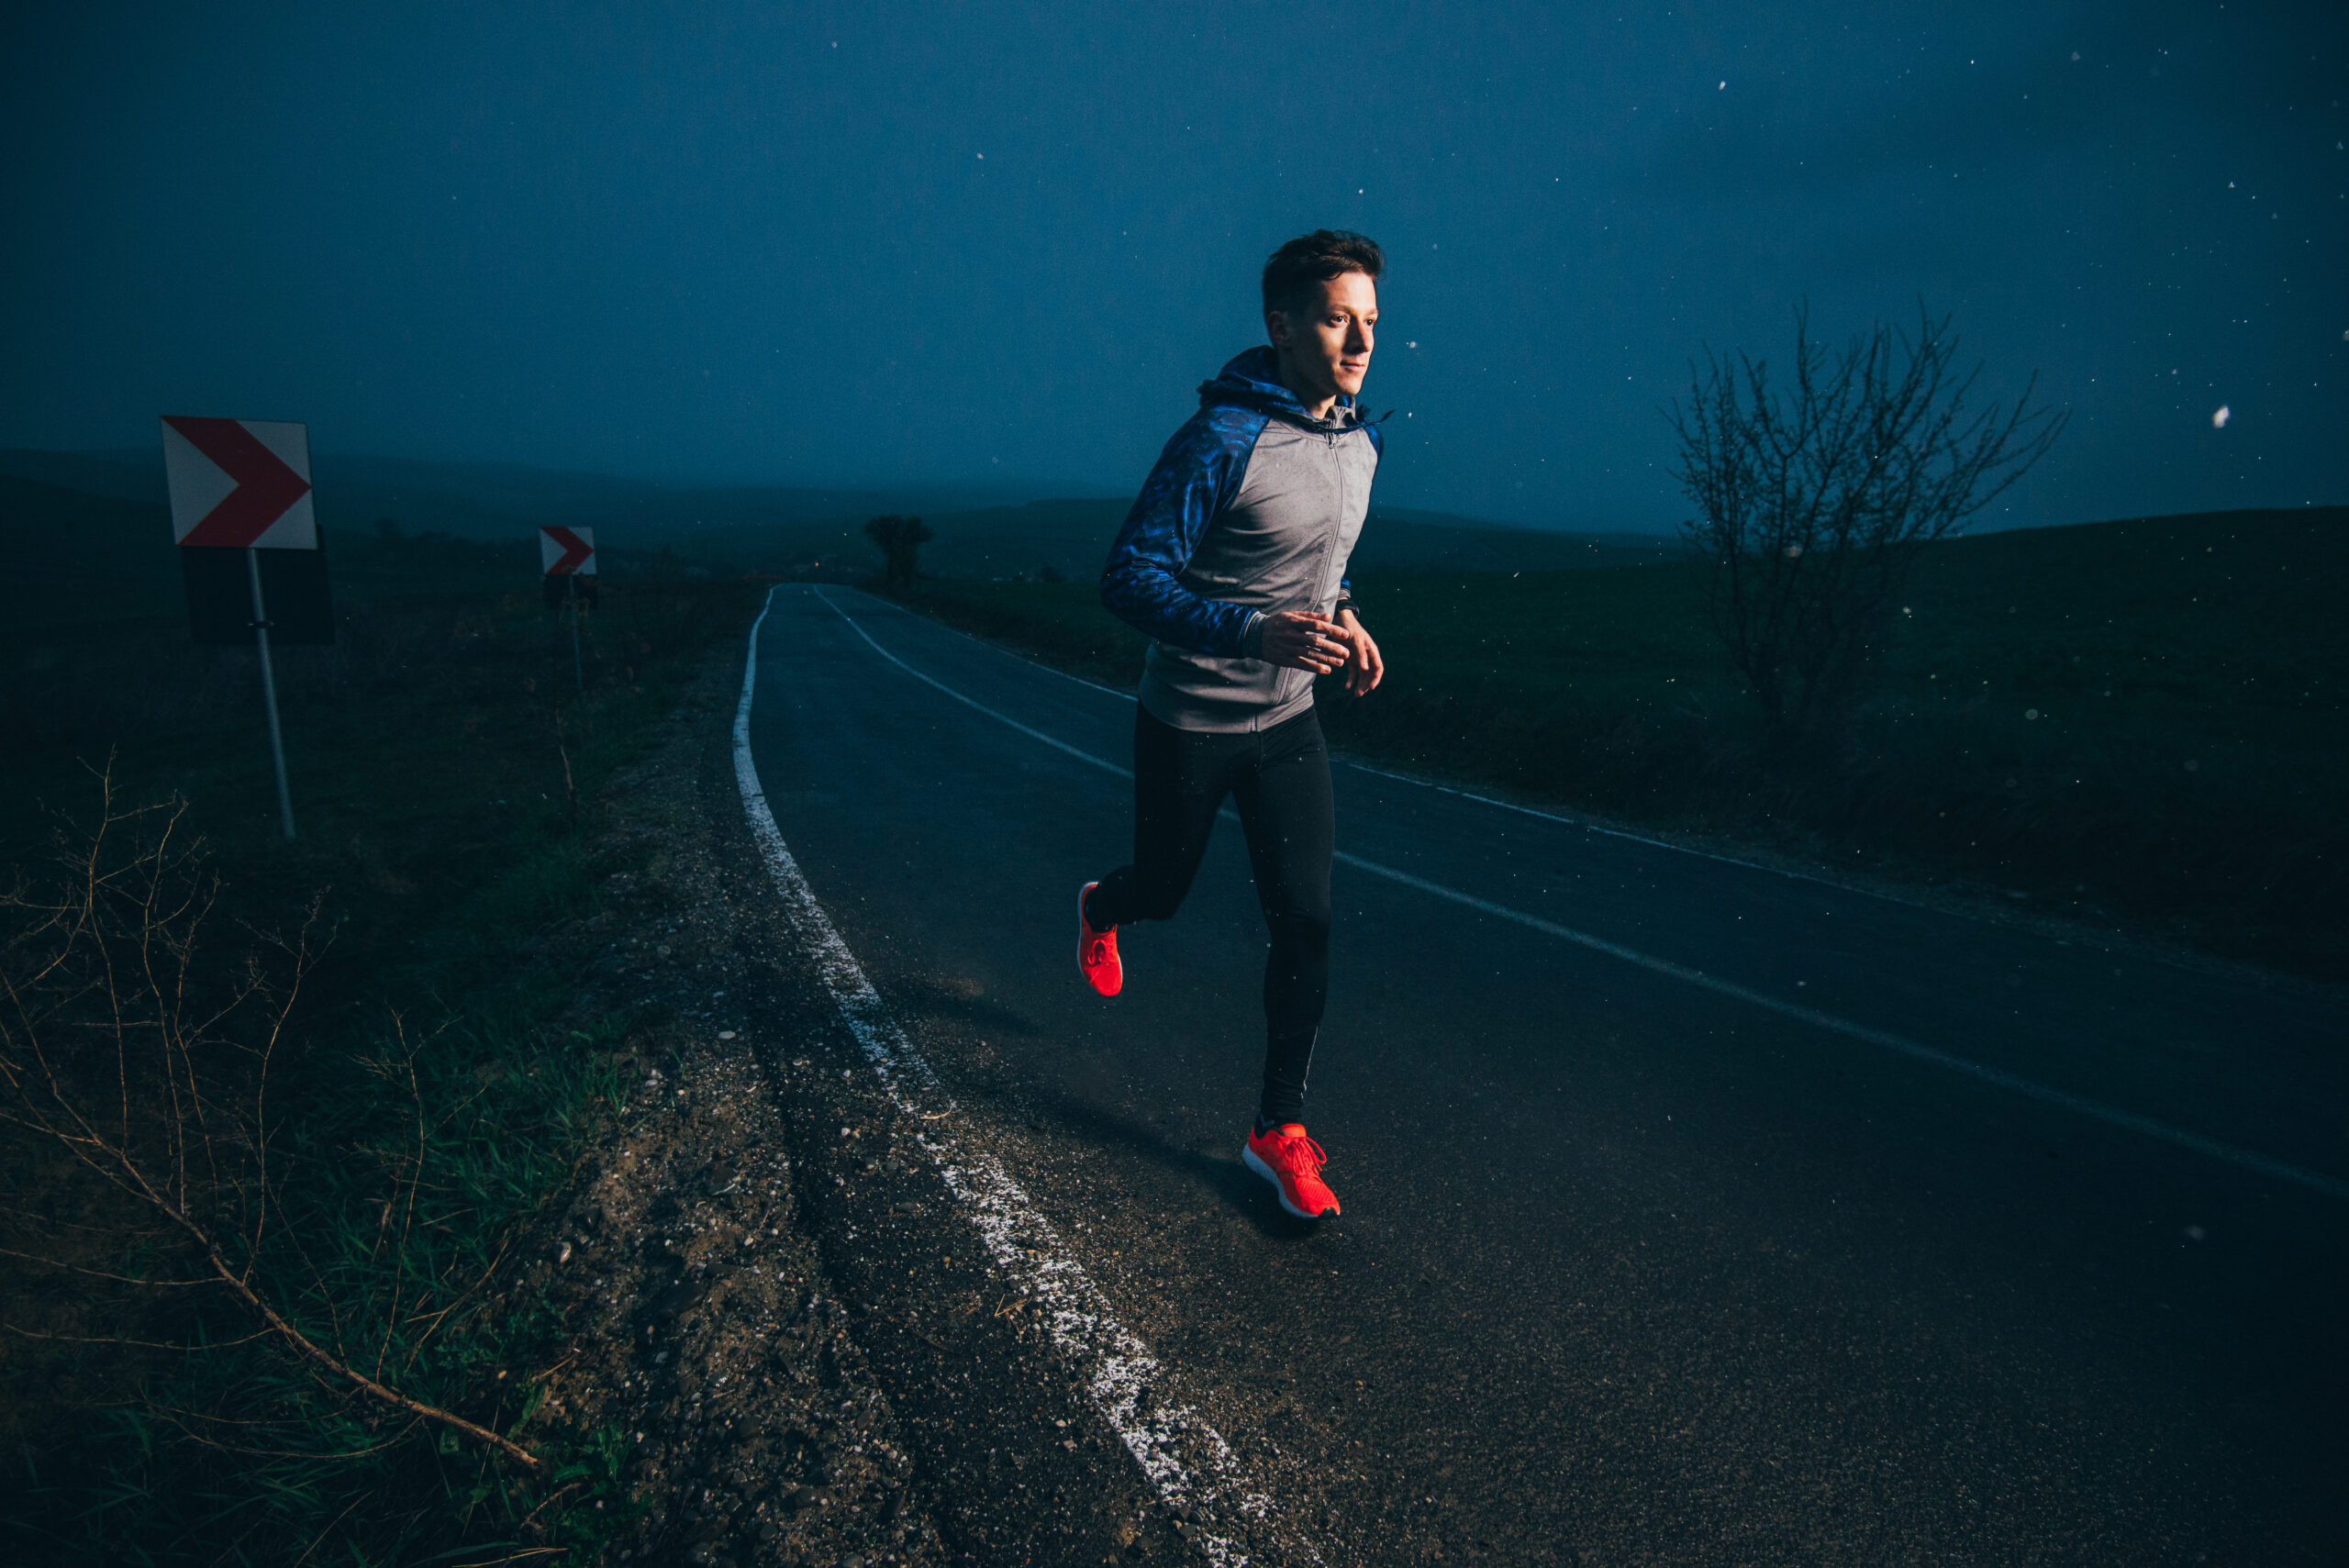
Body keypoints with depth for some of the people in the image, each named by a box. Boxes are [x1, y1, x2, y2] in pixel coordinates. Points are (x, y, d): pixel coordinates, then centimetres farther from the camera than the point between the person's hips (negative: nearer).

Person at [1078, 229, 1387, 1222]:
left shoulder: (1360, 443, 3)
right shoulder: (1220, 441, -22)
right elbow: (1128, 579, -24)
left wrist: (1342, 618, 1)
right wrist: (1257, 631, -37)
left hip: (1288, 722, 5)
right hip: (1189, 722, -5)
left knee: (1305, 923, -2)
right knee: (1163, 893, 15)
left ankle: (1278, 1131, 13)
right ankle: (1102, 909, 55)